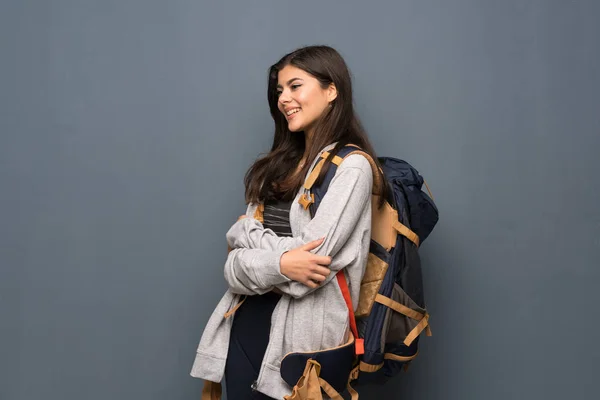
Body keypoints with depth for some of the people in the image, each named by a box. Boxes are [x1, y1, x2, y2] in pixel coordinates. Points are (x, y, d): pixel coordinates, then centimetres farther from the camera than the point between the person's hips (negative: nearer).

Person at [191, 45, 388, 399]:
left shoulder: (351, 166, -9)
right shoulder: (281, 163, 13)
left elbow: (310, 264, -16)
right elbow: (241, 237, 4)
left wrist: (253, 256, -6)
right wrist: (278, 261, -14)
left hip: (300, 330, -6)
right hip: (244, 321, 6)